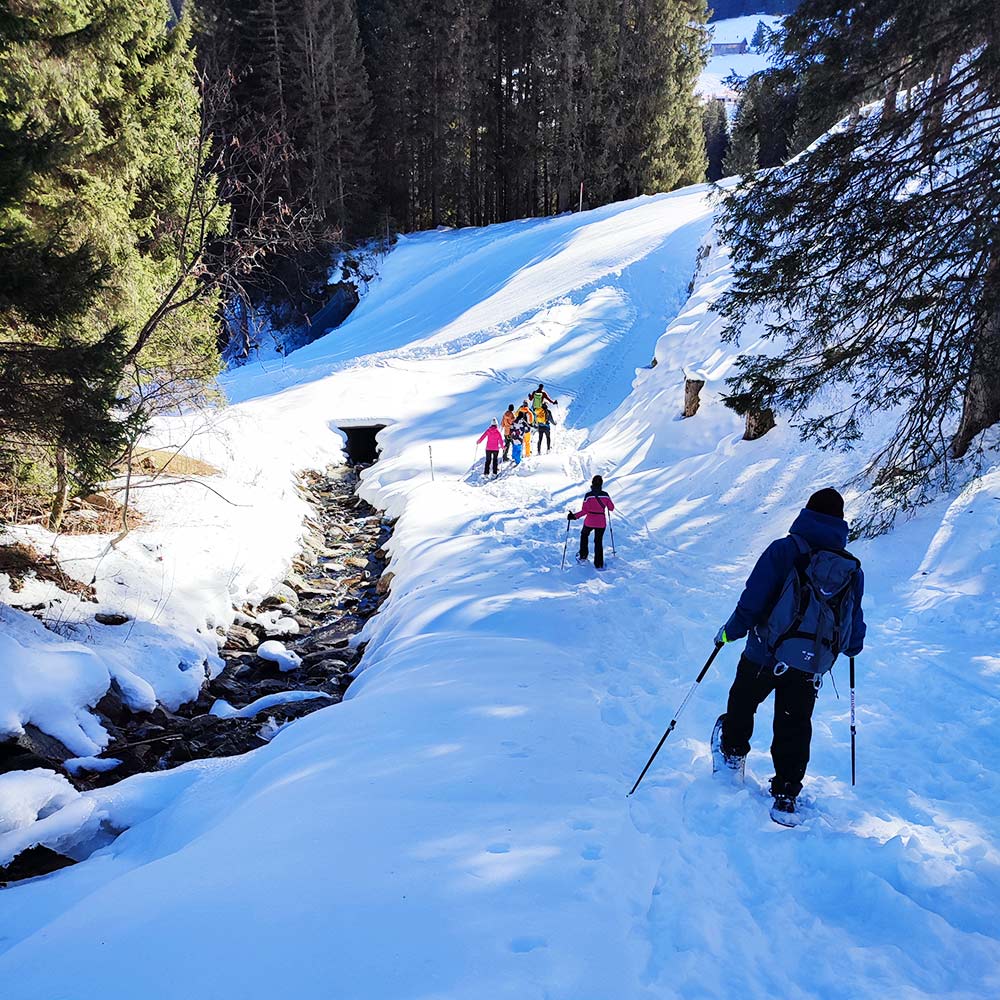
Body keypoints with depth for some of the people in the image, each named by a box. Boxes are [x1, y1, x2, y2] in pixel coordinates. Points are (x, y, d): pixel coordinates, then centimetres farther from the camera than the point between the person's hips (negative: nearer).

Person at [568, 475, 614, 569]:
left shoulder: (588, 495, -16)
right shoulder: (605, 495, -8)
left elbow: (584, 511, -19)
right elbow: (611, 508, 4)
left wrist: (574, 516, -14)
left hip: (589, 522, -1)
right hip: (601, 523, 2)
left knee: (584, 535, 29)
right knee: (598, 542, 14)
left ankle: (583, 556, 31)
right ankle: (599, 564, 14)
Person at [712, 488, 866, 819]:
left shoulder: (784, 549, -10)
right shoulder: (852, 568, 3)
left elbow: (753, 601, -14)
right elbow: (855, 624, 11)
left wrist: (730, 631, 0)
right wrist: (852, 646, 33)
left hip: (765, 655, -3)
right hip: (812, 667, 3)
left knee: (743, 702, 23)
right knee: (795, 729, 14)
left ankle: (732, 751, 43)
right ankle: (786, 795, 19)